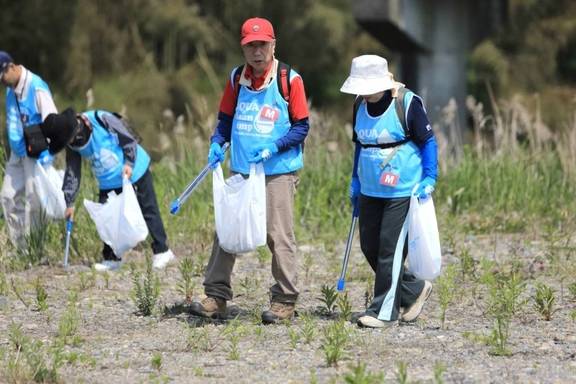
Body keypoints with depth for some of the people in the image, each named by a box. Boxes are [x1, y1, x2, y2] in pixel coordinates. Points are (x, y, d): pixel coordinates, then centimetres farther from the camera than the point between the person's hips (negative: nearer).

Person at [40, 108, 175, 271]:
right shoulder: (72, 146, -7)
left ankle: (161, 251, 9)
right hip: (108, 184, 5)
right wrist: (69, 203, -2)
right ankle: (111, 258, 10)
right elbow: (72, 173, -1)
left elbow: (128, 138, -16)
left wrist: (129, 163, -24)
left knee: (149, 212, 1)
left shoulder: (102, 120, -24)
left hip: (135, 172, -5)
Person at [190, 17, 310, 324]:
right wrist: (217, 143, -3)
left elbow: (301, 127, -4)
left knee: (279, 235, -4)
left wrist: (274, 147, -18)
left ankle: (285, 300, 5)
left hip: (278, 172, -5)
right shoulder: (237, 79, 8)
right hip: (240, 170, 5)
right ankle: (216, 296, 9)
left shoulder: (289, 80, -5)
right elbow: (226, 118, 17)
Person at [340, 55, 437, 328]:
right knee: (370, 247, 9)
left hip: (403, 191, -7)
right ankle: (415, 290, 25)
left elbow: (428, 141, -8)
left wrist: (429, 179, -14)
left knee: (390, 249, -6)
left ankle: (384, 311, 2)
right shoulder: (360, 105, 5)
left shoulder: (408, 103, -14)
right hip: (370, 191, 7)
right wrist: (355, 180, 17)